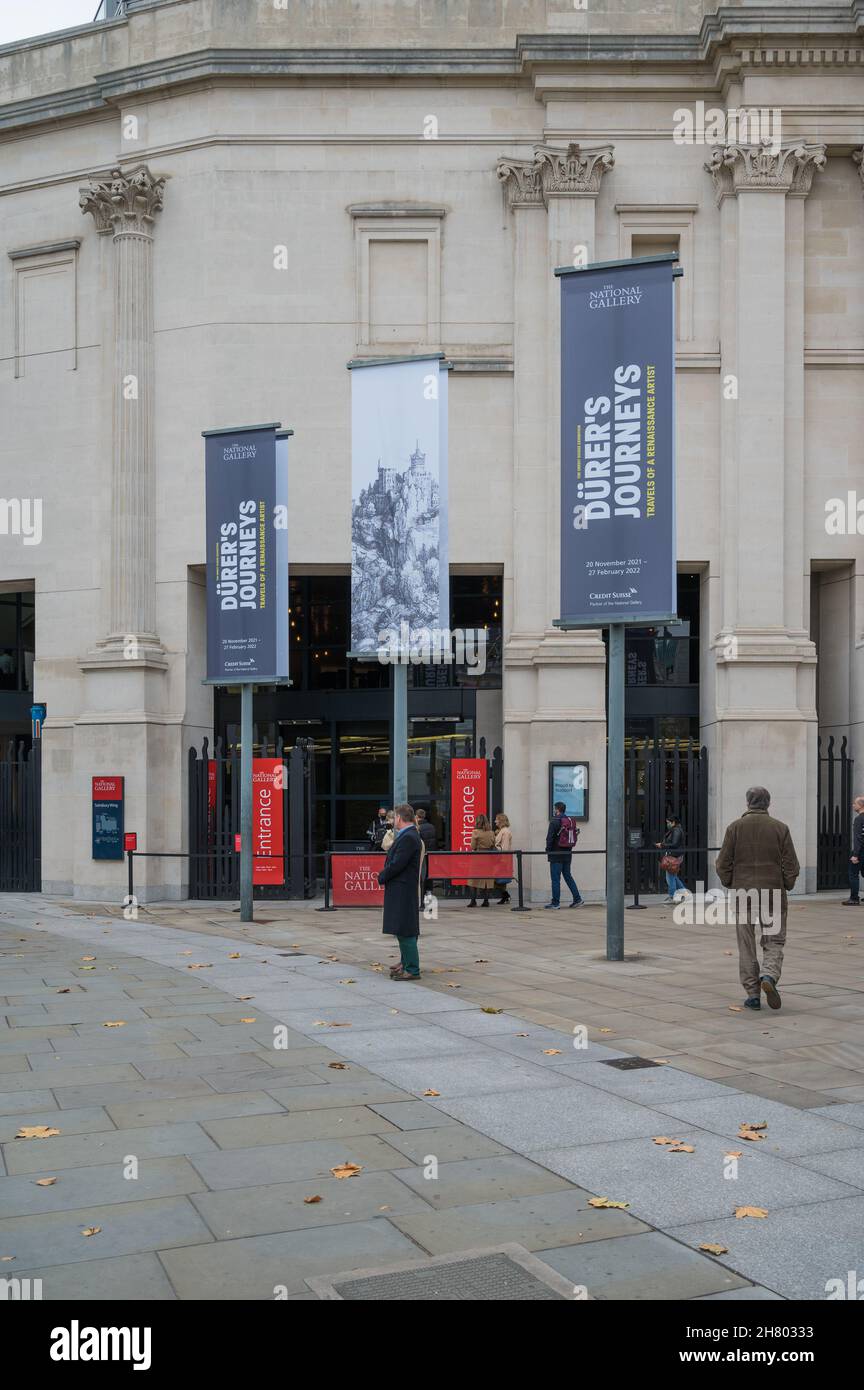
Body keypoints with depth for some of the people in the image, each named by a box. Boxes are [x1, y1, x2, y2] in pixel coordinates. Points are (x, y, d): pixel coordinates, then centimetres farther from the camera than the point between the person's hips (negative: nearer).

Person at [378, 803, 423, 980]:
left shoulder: (408, 838, -18)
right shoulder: (406, 836, 14)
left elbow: (396, 865, -21)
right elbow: (393, 860, 19)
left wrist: (382, 877, -7)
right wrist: (385, 875, 5)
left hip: (403, 892, -10)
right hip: (399, 891, 10)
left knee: (405, 931, -7)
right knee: (403, 930, 17)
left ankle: (412, 970, -4)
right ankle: (406, 964, 27)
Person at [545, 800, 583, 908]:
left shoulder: (554, 821, -12)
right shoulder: (570, 821, 10)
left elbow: (550, 837, -16)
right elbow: (575, 836, 12)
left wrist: (548, 850, -5)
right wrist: (569, 848, 17)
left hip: (556, 854, -7)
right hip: (568, 853, 7)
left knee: (555, 878, -2)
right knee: (568, 876, 15)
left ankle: (555, 902, -2)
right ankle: (577, 899, 12)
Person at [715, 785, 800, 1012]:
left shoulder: (735, 828, -1)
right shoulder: (780, 828, -1)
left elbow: (723, 864, -2)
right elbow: (791, 865, -3)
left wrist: (730, 886, 14)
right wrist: (785, 887, 13)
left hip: (743, 894, 0)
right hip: (772, 894, 0)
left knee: (746, 947, 8)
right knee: (774, 942, 9)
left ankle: (752, 993, 7)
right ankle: (769, 976, -17)